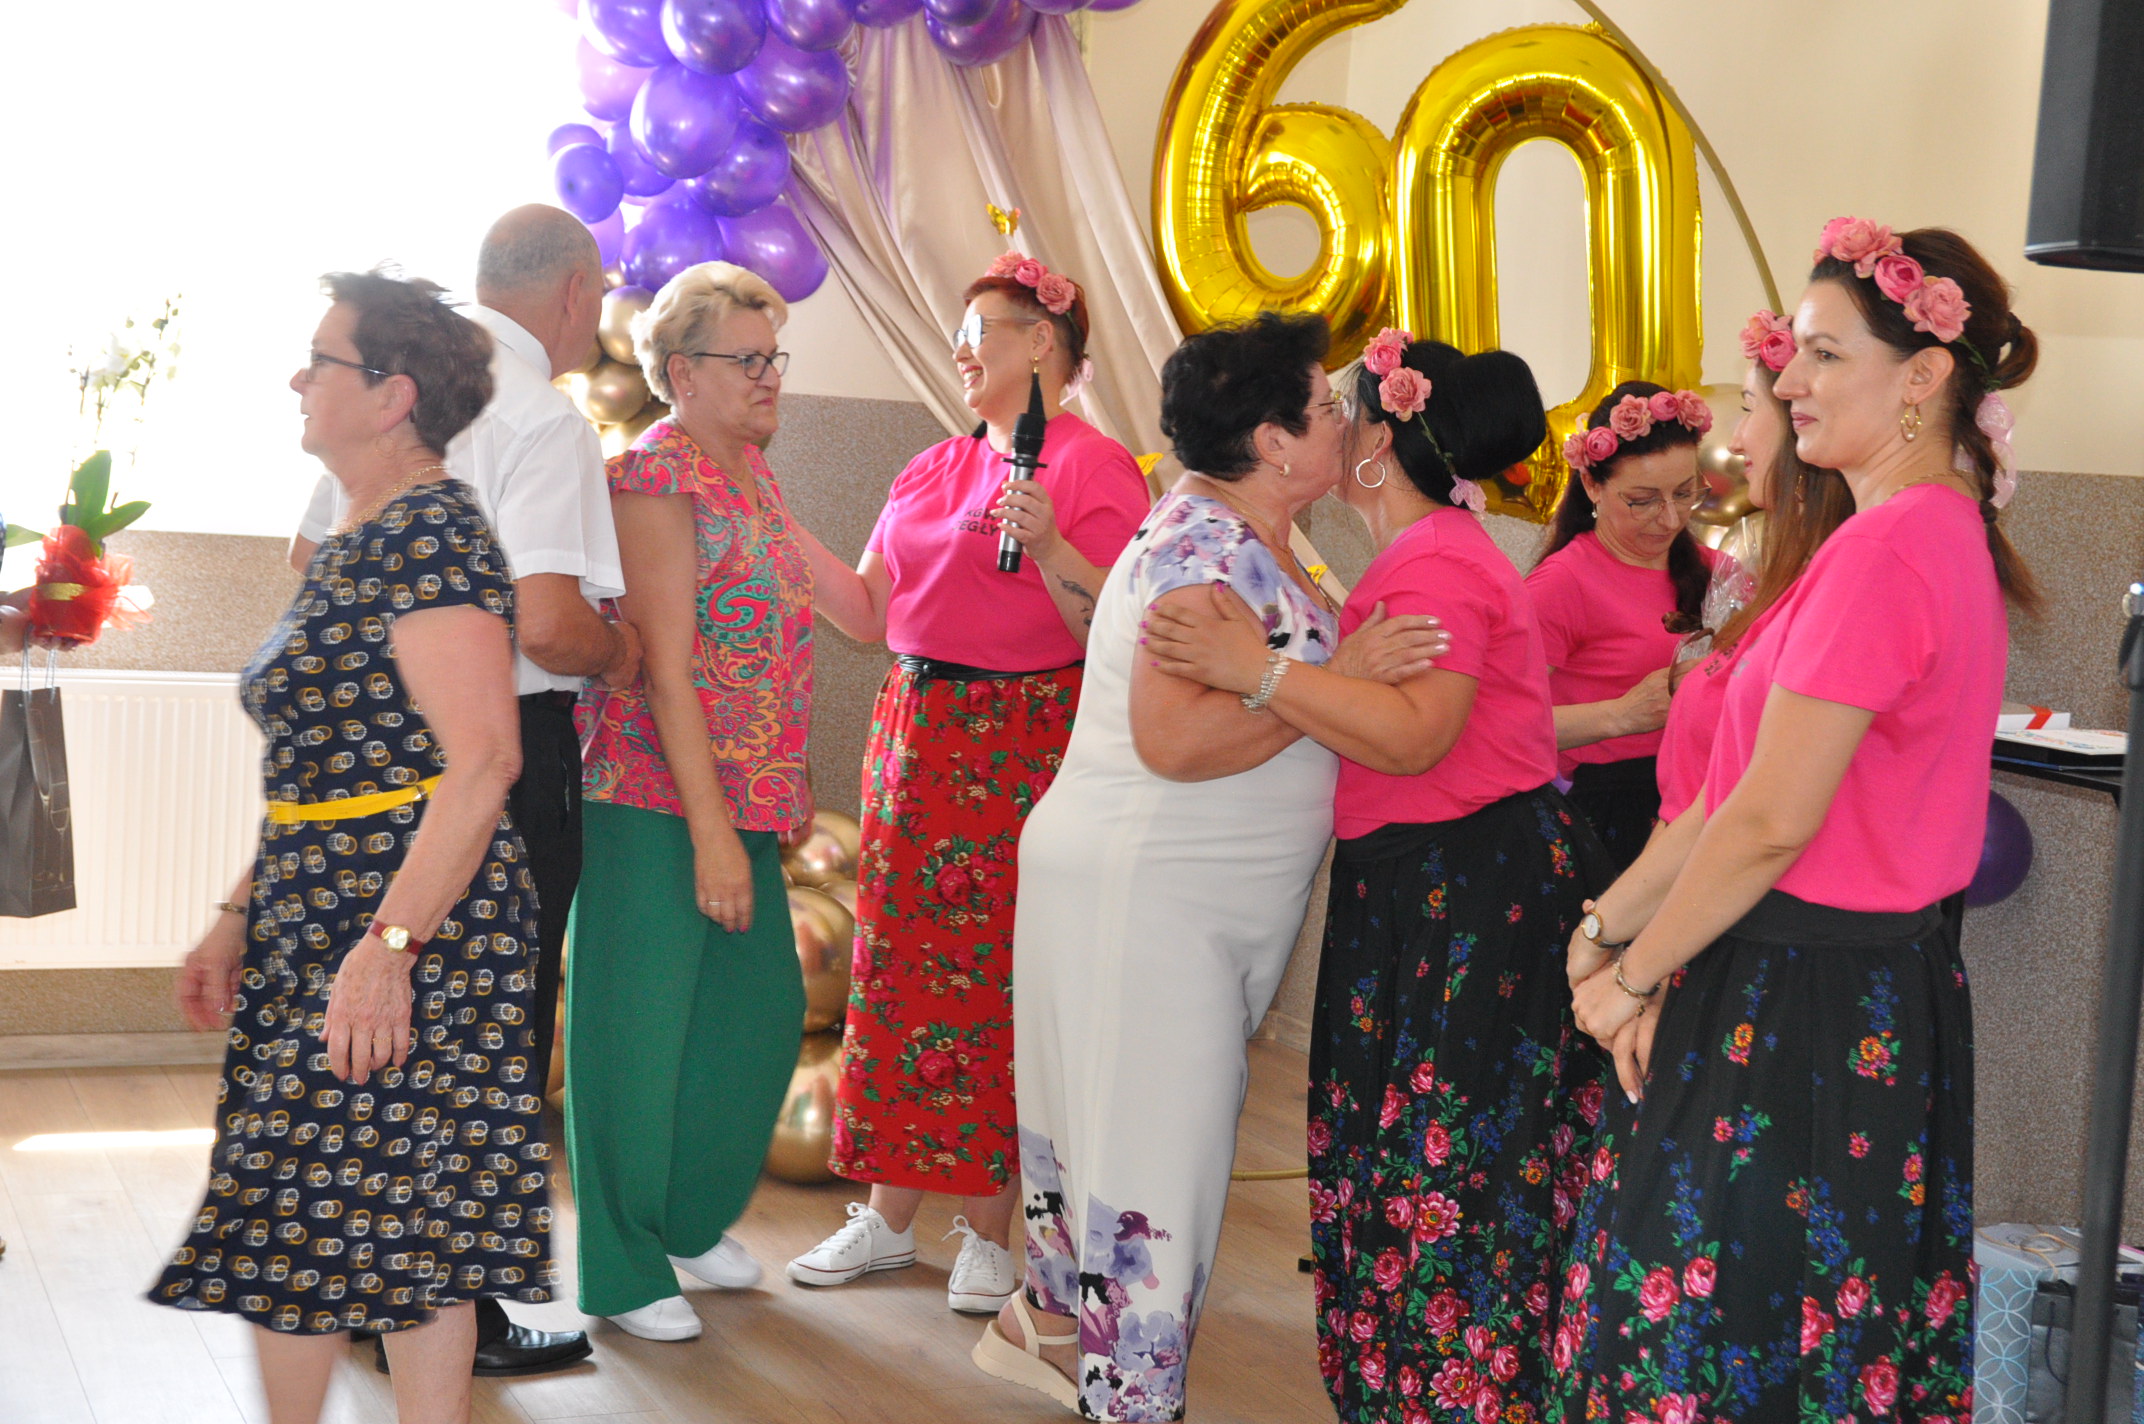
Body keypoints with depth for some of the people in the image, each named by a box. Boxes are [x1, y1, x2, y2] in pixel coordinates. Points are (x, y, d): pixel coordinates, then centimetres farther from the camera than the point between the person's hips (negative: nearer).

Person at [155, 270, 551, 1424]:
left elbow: (481, 764, -21)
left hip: (414, 917, -9)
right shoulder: (348, 543, 16)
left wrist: (390, 945, -25)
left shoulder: (429, 531, -14)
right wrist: (240, 917, 19)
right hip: (314, 919, 9)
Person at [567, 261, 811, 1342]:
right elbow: (665, 667, -18)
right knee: (638, 1029, 1)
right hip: (659, 802, -9)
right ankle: (624, 1271, 13)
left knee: (764, 1013, 14)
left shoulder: (751, 469, 14)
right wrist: (710, 832, -20)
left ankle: (692, 1218, 33)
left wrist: (783, 788, 19)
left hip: (744, 800, 9)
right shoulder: (657, 476, -13)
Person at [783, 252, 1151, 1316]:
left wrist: (1049, 549, -27)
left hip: (1021, 745, -7)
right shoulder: (932, 469, 17)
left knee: (995, 984, -2)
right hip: (915, 738, 7)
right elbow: (869, 613, 14)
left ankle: (987, 1233, 9)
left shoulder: (1094, 466, -5)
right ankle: (889, 1216, 19)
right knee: (899, 971, 8)